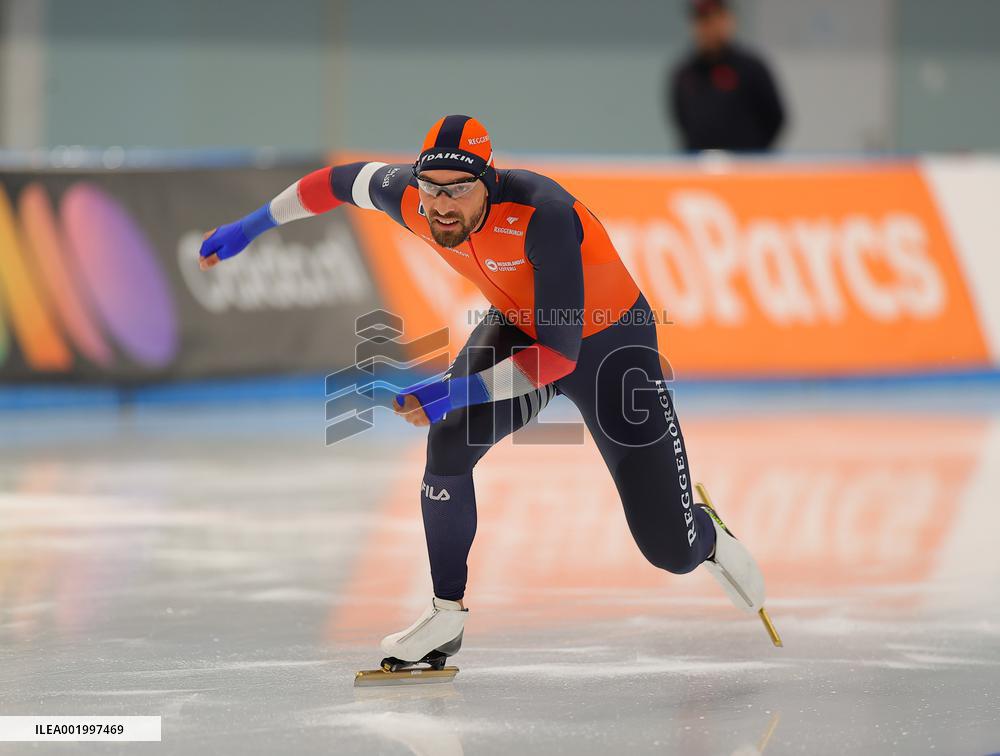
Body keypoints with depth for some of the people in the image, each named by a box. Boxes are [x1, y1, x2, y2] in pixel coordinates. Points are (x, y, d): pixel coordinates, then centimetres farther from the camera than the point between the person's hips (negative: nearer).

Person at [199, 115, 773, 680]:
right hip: (517, 327, 5)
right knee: (450, 442, -25)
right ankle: (447, 617, -6)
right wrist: (251, 227, 8)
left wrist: (459, 390, -49)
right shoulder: (408, 199, -23)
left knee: (671, 550, -6)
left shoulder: (544, 216, -40)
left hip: (609, 346, -5)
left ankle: (710, 539, 34)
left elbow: (559, 355, -41)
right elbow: (342, 181, 0)